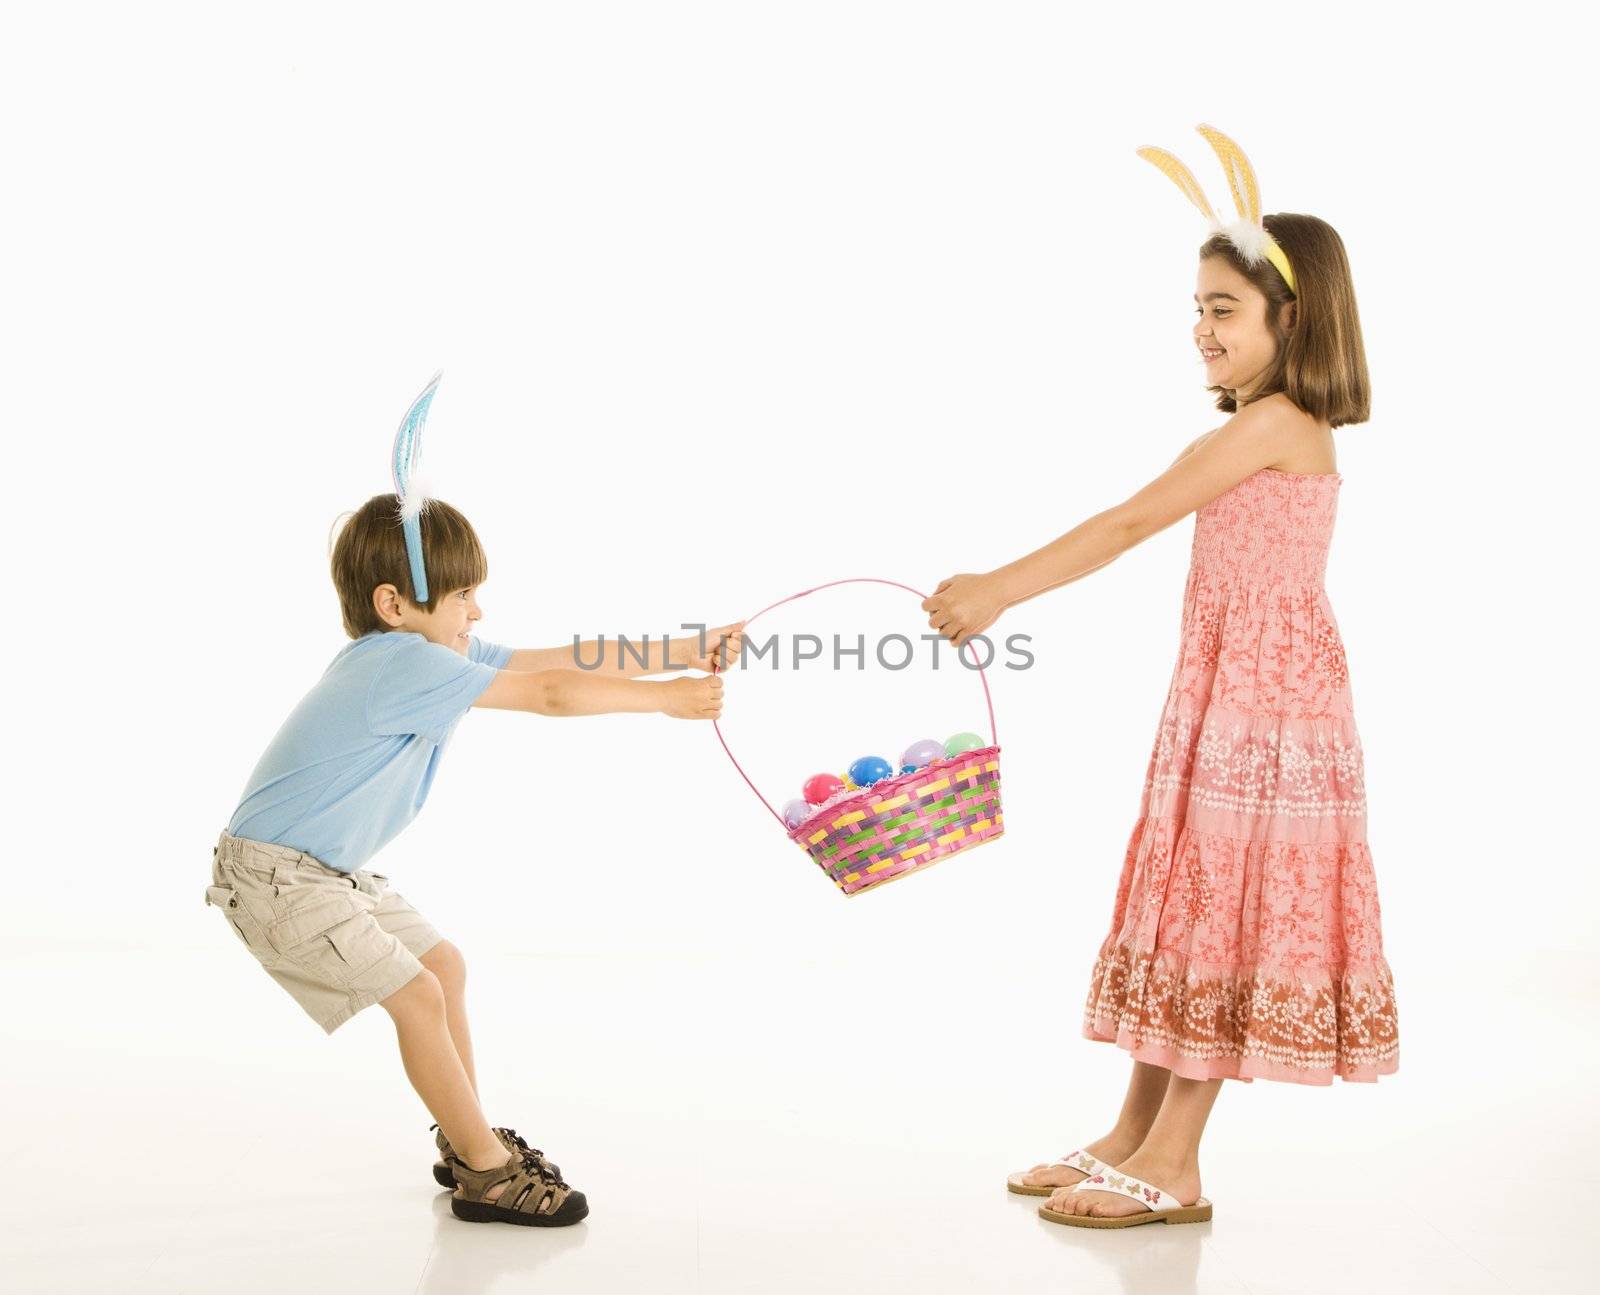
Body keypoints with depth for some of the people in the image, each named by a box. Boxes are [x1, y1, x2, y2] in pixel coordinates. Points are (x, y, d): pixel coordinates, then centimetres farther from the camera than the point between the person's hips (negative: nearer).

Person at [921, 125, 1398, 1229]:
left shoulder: (1268, 424, -14)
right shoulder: (1288, 430, 15)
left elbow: (1128, 526, -19)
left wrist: (997, 591, -18)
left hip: (1263, 702, -10)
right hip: (1226, 696, 10)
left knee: (1216, 915, -3)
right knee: (1185, 911, 11)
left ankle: (1173, 1168, 7)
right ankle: (1133, 1137, 21)